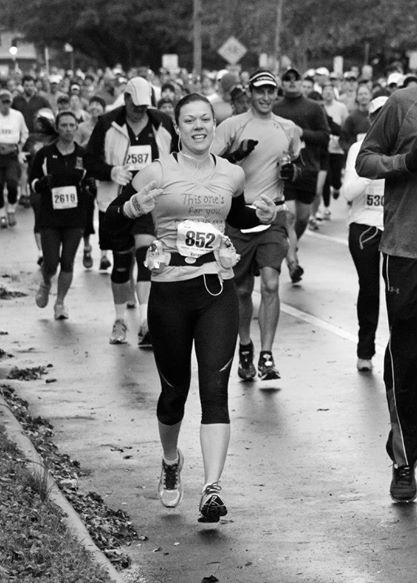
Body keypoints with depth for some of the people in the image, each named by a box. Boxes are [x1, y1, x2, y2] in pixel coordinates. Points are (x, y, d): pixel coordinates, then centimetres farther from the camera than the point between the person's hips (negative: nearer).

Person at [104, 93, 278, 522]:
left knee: (214, 389, -11)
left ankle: (212, 490, -15)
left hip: (217, 291, 2)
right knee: (174, 391, 10)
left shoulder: (231, 175, 8)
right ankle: (171, 463, 39)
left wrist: (263, 216, 8)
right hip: (169, 292, -1)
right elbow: (110, 222, -2)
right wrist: (133, 206, -23)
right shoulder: (157, 173, -3)